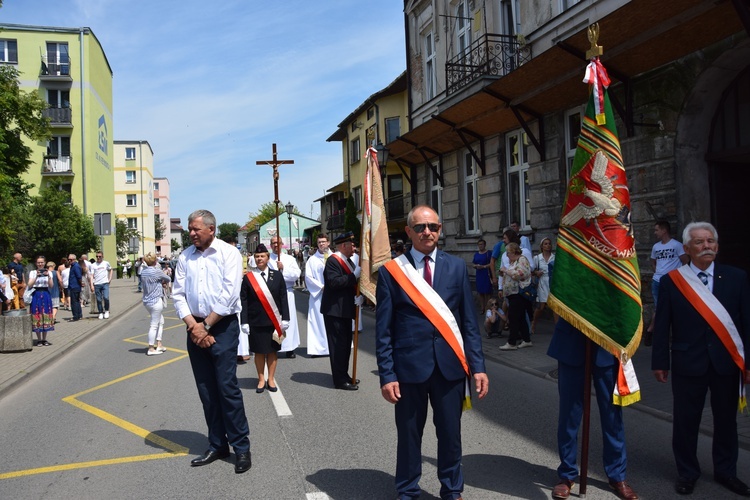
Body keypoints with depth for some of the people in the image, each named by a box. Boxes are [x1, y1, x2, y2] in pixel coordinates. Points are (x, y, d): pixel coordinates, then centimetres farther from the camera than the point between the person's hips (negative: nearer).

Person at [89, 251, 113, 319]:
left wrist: (110, 278, 10)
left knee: (106, 298, -14)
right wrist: (92, 285, -9)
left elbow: (110, 270, 22)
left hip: (105, 283, -1)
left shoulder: (106, 263, 6)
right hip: (97, 284, 1)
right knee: (99, 300, 5)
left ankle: (106, 311, 5)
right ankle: (101, 313, 16)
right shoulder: (93, 265, 4)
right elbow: (91, 275, 0)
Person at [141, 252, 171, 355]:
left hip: (147, 301, 8)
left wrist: (161, 283, 6)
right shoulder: (156, 271, -15)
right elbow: (168, 279, -3)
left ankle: (158, 345, 22)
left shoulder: (143, 272, 7)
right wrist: (164, 281, 18)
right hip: (155, 301, -8)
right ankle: (151, 349, 5)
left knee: (160, 321, 19)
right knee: (154, 325, -1)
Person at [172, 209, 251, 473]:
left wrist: (206, 326, -11)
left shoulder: (229, 253, -6)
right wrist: (193, 325, -7)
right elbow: (178, 294, 6)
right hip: (195, 328, 5)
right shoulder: (185, 257, 8)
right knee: (206, 390, 10)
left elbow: (228, 295, -13)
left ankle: (242, 447, 5)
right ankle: (217, 445, 21)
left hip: (222, 326, -5)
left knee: (227, 387, -6)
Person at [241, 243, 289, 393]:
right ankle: (261, 380, 21)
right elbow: (243, 301, -2)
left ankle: (271, 379, 21)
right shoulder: (248, 277, 0)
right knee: (259, 351, 8)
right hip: (256, 321, -1)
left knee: (272, 350, 9)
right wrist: (244, 322, -8)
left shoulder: (277, 275, 1)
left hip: (274, 321, 1)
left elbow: (283, 298, 1)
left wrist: (285, 318, -5)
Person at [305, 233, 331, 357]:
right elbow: (308, 277, 0)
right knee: (318, 321, 0)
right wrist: (321, 286, -8)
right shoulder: (312, 259, 4)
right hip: (318, 294, 0)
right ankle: (318, 348, 4)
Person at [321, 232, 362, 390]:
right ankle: (340, 380, 2)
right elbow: (333, 282, -27)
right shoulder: (333, 261, -14)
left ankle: (344, 375, 27)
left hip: (345, 309, 10)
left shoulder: (348, 261, 15)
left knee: (346, 344, 16)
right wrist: (354, 275, -26)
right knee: (338, 345, -5)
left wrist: (359, 296, -3)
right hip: (334, 310, -10)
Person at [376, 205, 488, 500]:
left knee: (450, 432, 13)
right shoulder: (391, 271, -3)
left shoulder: (456, 267, 4)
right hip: (410, 365, -2)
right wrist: (387, 375, -7)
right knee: (409, 433, 12)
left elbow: (469, 321, 4)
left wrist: (478, 366, -1)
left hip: (450, 364, 2)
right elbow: (383, 330, -2)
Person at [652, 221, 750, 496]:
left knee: (726, 420, 15)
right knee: (685, 421, 9)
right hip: (688, 363, -1)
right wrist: (660, 361, -3)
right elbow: (661, 326, -2)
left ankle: (725, 471, 34)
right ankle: (687, 472, 26)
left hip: (726, 362, 2)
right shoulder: (670, 281, -3)